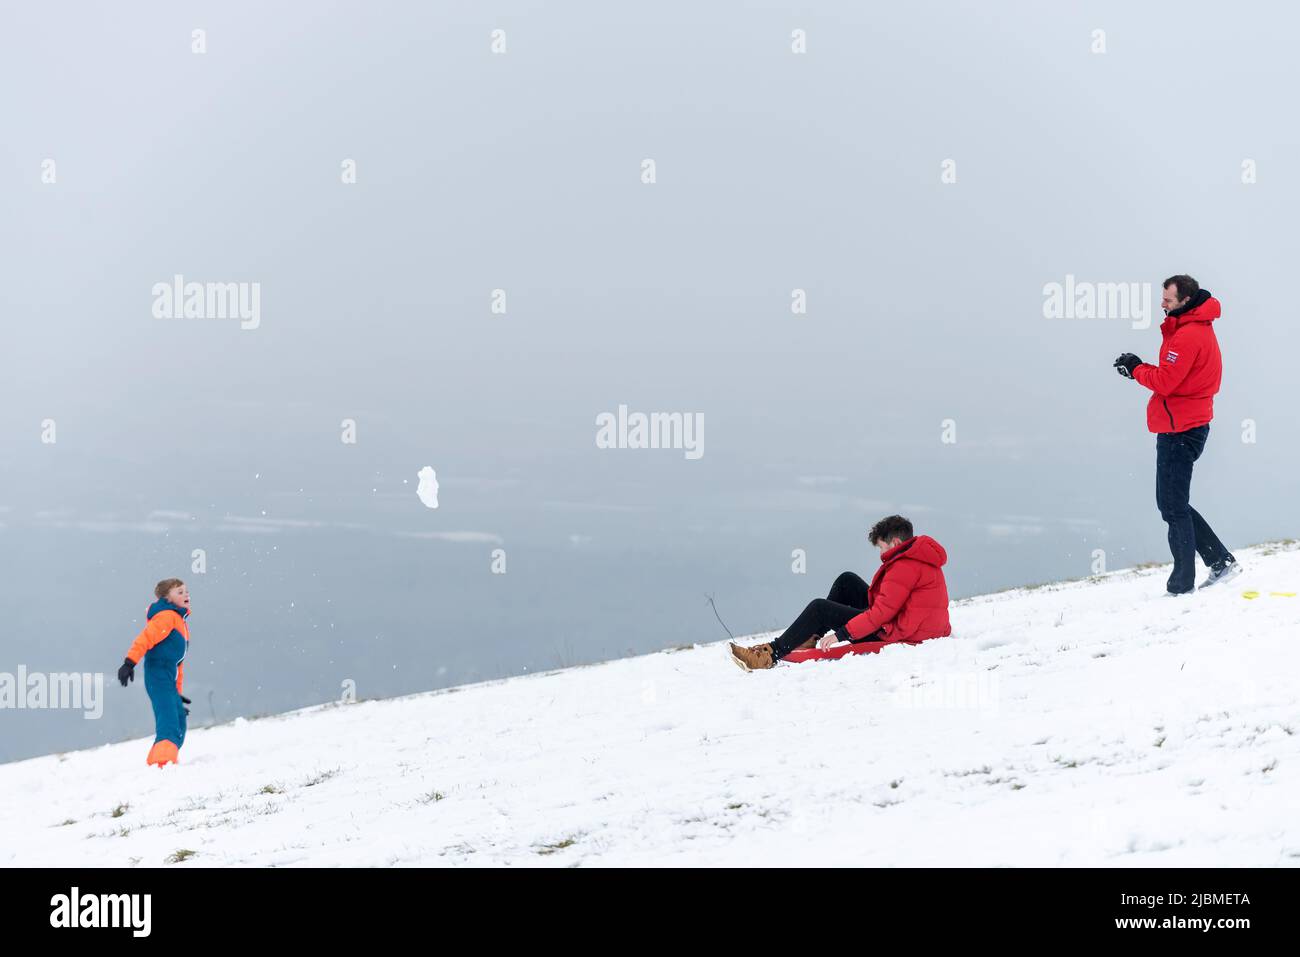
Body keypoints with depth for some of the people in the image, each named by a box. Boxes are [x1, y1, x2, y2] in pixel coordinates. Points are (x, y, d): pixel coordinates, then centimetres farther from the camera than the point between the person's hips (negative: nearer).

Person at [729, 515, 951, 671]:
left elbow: (883, 611, -25)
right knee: (847, 581, 18)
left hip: (889, 633, -11)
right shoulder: (918, 557, 13)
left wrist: (841, 634, -22)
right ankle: (812, 638, 18)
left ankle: (771, 654, -6)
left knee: (819, 609, -10)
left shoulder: (906, 566, -20)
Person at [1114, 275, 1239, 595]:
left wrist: (1136, 369, -5)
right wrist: (1140, 369, 2)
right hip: (1189, 425, 10)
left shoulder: (1188, 336, -18)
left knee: (1173, 506, -4)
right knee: (1173, 504, 17)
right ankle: (1220, 562, 16)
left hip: (1179, 430, -10)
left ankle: (1183, 583, -1)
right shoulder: (1199, 329, 15)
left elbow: (1164, 382, -21)